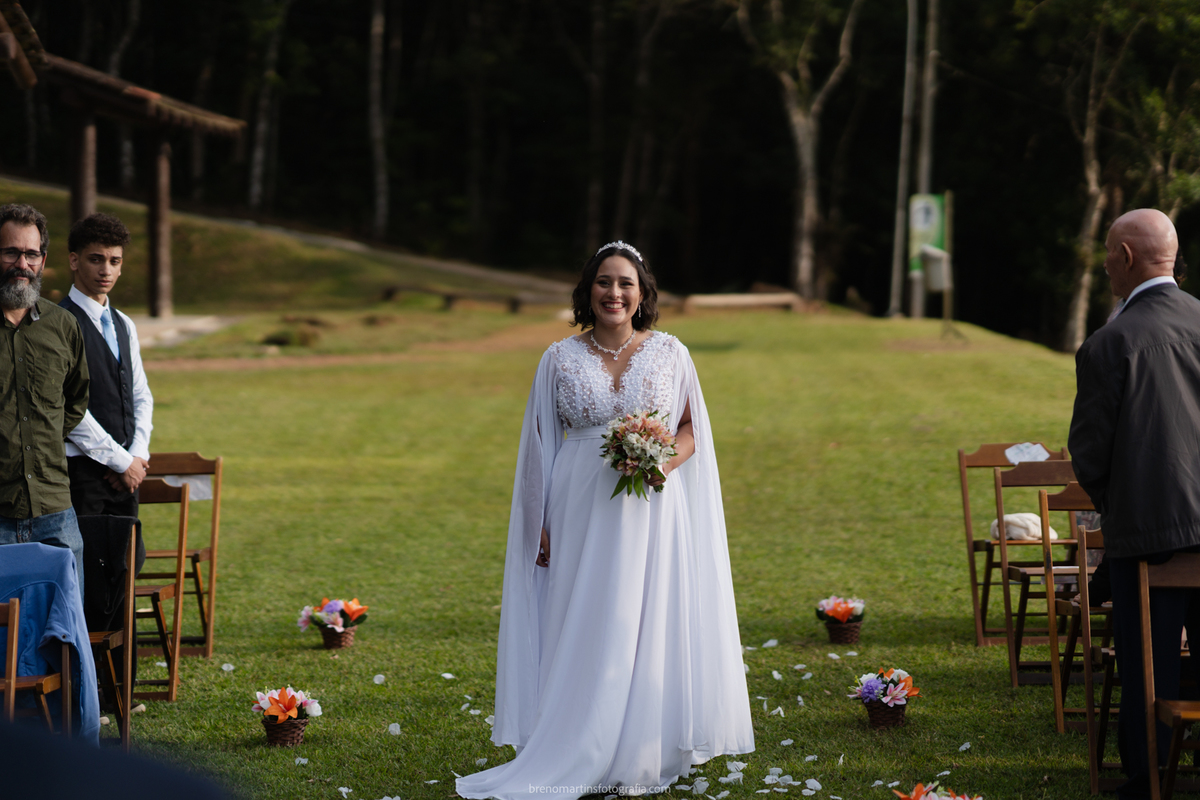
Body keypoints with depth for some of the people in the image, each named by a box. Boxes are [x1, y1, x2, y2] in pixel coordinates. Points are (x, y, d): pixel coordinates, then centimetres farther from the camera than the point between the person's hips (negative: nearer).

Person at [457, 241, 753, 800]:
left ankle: (641, 755, 7)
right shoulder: (560, 360, 5)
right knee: (582, 631, -1)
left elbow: (692, 429, 8)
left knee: (649, 625, -1)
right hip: (582, 514, 0)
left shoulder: (669, 353, 5)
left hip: (652, 512, 0)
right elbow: (540, 447, 6)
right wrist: (541, 526, 2)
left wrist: (666, 463, -13)